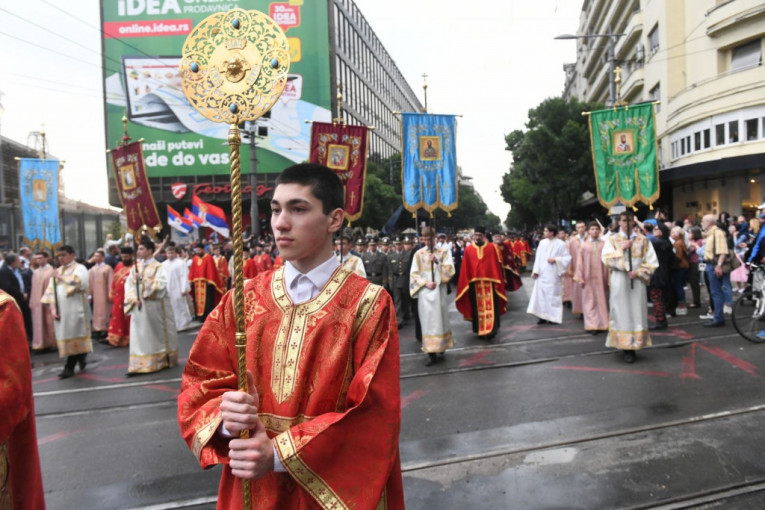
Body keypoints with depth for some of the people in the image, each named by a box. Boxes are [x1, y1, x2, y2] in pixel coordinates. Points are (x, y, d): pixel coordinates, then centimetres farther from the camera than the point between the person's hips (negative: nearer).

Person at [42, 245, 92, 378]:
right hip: (61, 310, 6)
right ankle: (82, 358, 20)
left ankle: (70, 367, 2)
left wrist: (62, 279, -9)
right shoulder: (57, 271, 16)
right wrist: (53, 308, -3)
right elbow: (51, 291, 10)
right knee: (64, 337, 6)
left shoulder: (80, 269, 0)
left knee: (73, 337, -4)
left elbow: (81, 284, -19)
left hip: (75, 309, -5)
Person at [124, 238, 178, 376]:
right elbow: (129, 285, 3)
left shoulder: (158, 267, -4)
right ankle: (138, 365, 4)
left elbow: (161, 285, -16)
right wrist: (134, 299, -12)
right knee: (140, 336, 2)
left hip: (155, 307, -4)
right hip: (139, 307, 4)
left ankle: (163, 360, 19)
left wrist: (143, 280, -23)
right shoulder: (135, 267, 10)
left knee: (158, 334, 6)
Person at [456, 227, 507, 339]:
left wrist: (498, 281, 1)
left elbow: (497, 265, 3)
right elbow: (465, 269, 4)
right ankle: (481, 330, 17)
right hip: (474, 283, 1)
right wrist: (466, 283, 2)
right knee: (478, 308, 7)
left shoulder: (492, 248, 1)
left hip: (489, 282, -1)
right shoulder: (468, 249, 2)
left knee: (490, 307, -4)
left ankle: (490, 330, -1)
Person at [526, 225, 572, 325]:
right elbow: (538, 257, 6)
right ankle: (543, 316, 5)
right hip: (542, 273, 3)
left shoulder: (561, 244, -4)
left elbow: (567, 258, -3)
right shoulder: (542, 243, 7)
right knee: (541, 294, -1)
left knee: (553, 294, 2)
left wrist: (555, 260, -14)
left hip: (553, 274, -3)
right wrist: (536, 271, -1)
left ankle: (554, 317, 12)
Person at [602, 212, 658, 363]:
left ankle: (635, 344, 9)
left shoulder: (643, 240, 7)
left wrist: (638, 272, -11)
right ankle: (625, 347, 3)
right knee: (622, 312, -1)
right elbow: (605, 258, -8)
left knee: (637, 312, 1)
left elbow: (652, 262, 2)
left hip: (637, 282, 1)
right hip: (619, 283, -1)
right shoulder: (612, 240, 5)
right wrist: (622, 249, -12)